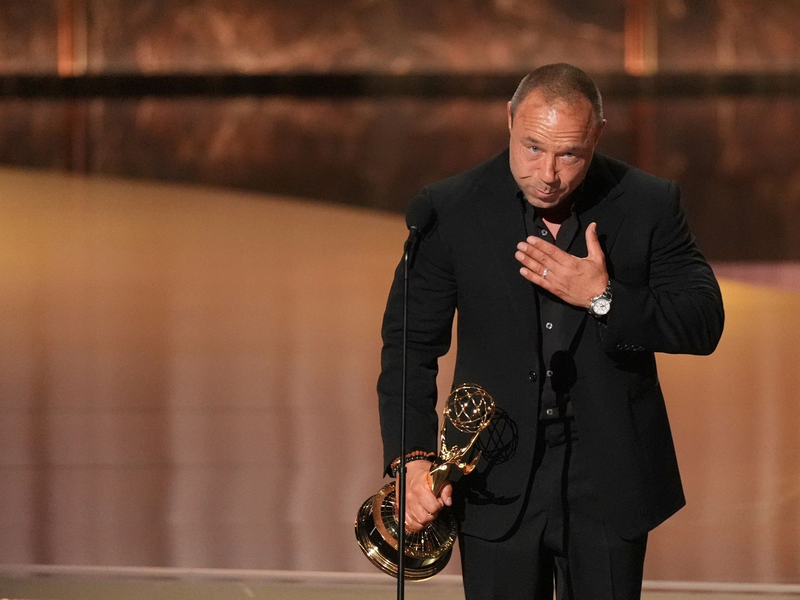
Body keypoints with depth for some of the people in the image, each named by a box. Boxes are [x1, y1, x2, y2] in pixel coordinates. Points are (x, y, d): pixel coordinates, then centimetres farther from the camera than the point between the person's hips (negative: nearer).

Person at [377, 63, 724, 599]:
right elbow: (411, 343, -1)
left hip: (610, 485, 0)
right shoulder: (449, 212, -4)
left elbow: (705, 324, -4)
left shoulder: (649, 205, -3)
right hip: (498, 489, 0)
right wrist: (411, 456, -13)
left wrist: (604, 299, -19)